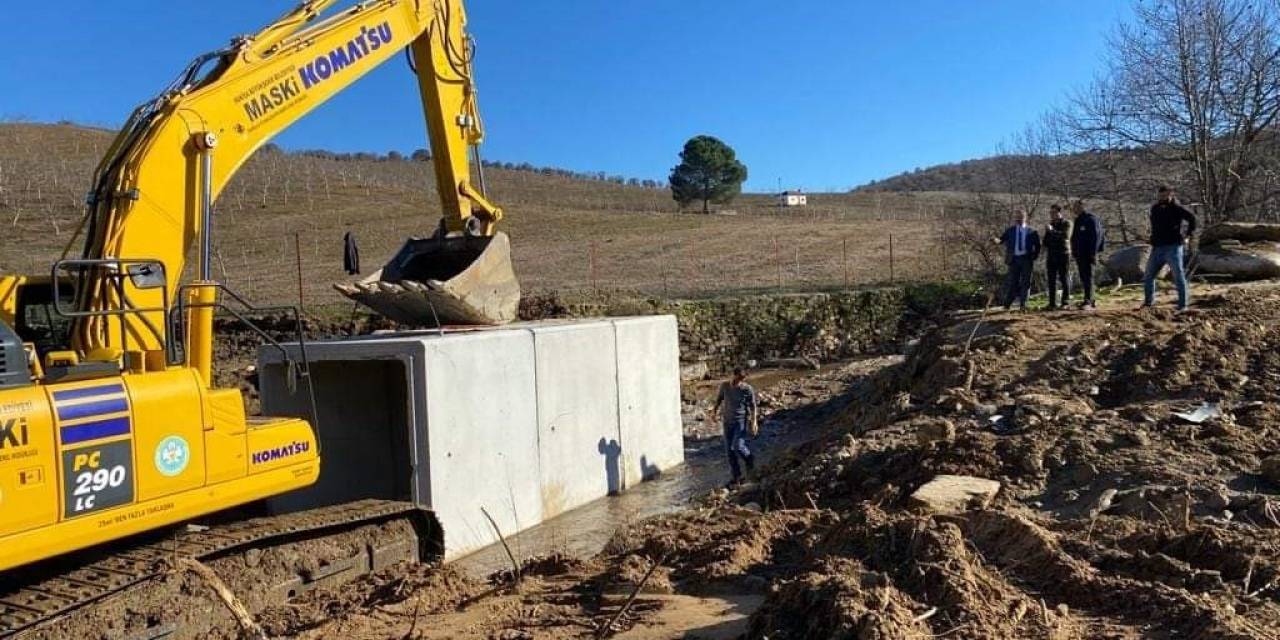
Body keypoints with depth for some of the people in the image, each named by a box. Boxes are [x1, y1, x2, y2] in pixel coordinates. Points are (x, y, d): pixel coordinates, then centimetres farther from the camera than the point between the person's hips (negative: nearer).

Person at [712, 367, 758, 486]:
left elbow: (752, 406, -4)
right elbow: (720, 398, 13)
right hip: (727, 421, 4)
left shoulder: (747, 389, -12)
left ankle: (749, 460, 16)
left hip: (741, 420, -4)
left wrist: (754, 422, -8)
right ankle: (737, 477, 16)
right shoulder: (724, 386, -4)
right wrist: (715, 408, -1)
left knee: (737, 446, -19)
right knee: (729, 450, 4)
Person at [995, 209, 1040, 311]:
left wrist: (1034, 256, 1)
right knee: (1012, 282, 0)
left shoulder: (1031, 232, 8)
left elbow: (1037, 245, 12)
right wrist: (998, 240, -24)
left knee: (1025, 282, 0)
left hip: (1026, 259, 0)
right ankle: (1007, 304, 6)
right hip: (1014, 259, 0)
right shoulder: (1010, 231, 10)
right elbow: (1002, 239, -2)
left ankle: (1023, 304, 4)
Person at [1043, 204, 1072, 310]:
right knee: (1052, 281, 3)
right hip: (1051, 255, 5)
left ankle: (1065, 302, -1)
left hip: (1063, 254, -5)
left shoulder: (1066, 223, -1)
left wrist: (1052, 231, -27)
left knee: (1064, 279, -3)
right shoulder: (1050, 224, 17)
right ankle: (1052, 303, 4)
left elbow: (1066, 236, -19)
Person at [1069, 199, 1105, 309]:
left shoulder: (1091, 219, -8)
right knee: (1083, 278, 9)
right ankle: (1090, 299, 15)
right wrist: (1074, 252, 19)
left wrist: (1093, 253, -19)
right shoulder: (1077, 221, 18)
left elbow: (1096, 237, -14)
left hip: (1088, 254, -9)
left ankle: (1088, 300, -14)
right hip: (1079, 254, 9)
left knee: (1088, 276, -11)